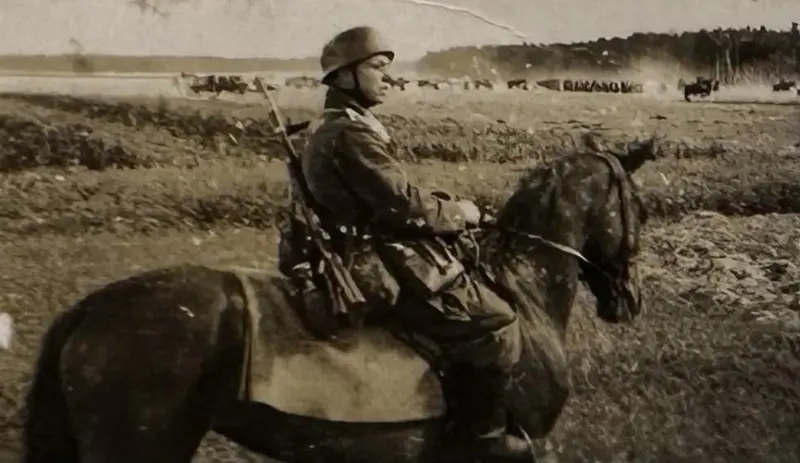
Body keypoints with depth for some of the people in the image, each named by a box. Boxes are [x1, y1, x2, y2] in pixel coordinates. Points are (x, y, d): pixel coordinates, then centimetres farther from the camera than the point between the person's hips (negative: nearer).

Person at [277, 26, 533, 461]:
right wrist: (457, 213, -6)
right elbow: (403, 204, -22)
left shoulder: (332, 130, 17)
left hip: (368, 257, 11)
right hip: (386, 269, -11)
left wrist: (446, 205, 8)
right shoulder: (351, 134, -18)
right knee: (497, 323, -11)